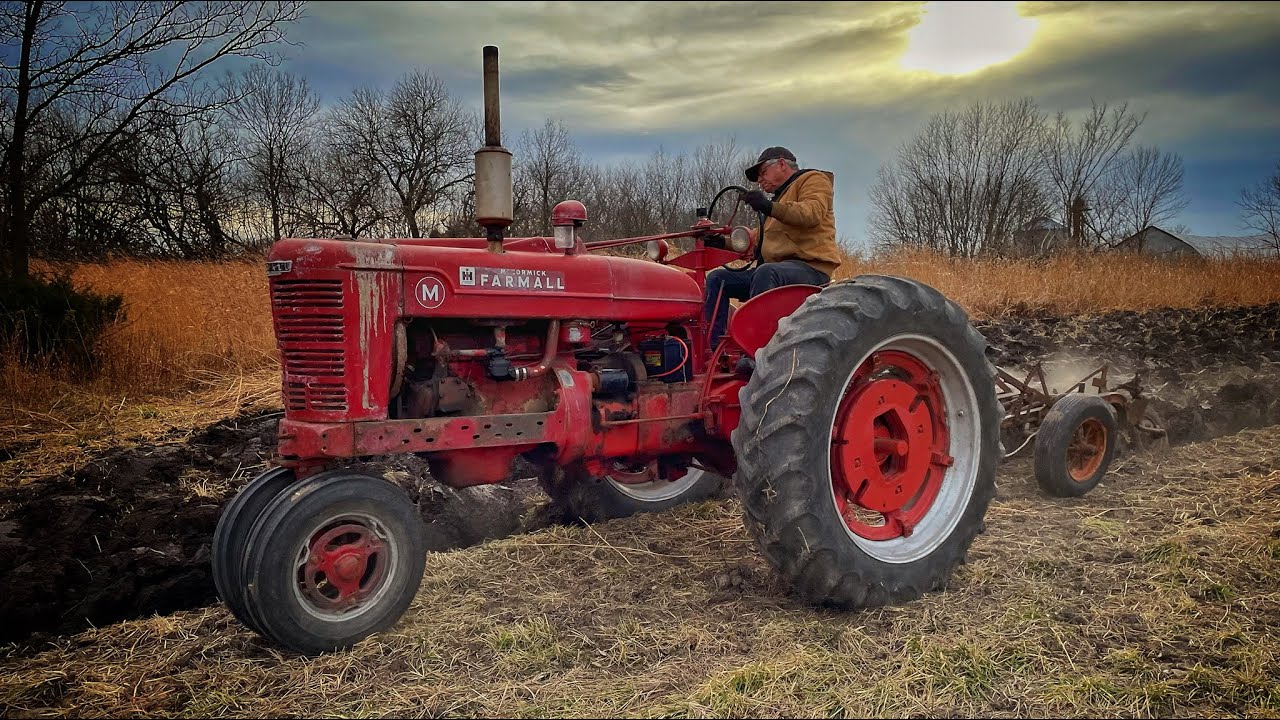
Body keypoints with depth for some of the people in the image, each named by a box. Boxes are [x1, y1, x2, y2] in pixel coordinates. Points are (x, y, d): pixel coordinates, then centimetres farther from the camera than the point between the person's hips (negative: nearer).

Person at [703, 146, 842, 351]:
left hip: (810, 267, -9)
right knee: (717, 278, -2)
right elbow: (757, 239, 25)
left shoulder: (814, 180, 7)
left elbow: (812, 214, -17)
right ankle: (710, 347, -13)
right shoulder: (781, 196, 33)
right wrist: (724, 243, 10)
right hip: (776, 269, 9)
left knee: (766, 272, -38)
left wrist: (770, 207, -29)